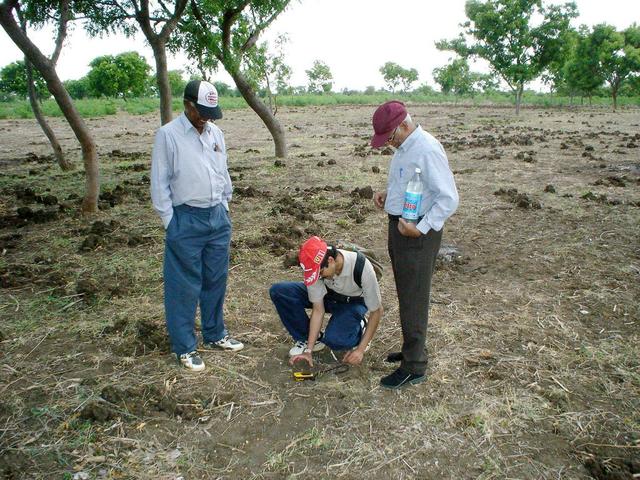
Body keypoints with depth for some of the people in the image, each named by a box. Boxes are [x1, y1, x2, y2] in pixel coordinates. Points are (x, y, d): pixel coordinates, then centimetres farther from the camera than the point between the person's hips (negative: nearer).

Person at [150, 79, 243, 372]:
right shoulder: (168, 135, -8)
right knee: (185, 286, 2)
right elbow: (159, 183, -8)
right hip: (186, 221, -6)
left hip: (218, 217, 6)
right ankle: (185, 348, 16)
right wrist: (170, 223, -9)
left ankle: (215, 335, 32)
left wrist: (224, 207, 13)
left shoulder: (215, 133, 9)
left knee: (216, 279, 15)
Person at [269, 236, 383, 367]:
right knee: (278, 291, -19)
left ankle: (359, 328, 1)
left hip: (353, 302, -3)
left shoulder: (361, 268, -36)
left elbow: (376, 311, -23)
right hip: (328, 294, 4)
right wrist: (309, 350, -20)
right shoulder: (316, 266, -28)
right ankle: (307, 339, -3)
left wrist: (361, 349, -23)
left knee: (334, 339, -34)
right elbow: (318, 309, -18)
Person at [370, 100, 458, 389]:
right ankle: (412, 349, 36)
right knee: (405, 295, 19)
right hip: (399, 227, 10)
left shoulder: (427, 150, -21)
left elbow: (449, 198, -23)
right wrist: (387, 194, 7)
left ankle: (414, 367, 13)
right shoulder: (403, 147, 9)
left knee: (413, 300, 0)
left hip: (416, 235, -9)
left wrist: (421, 228, -25)